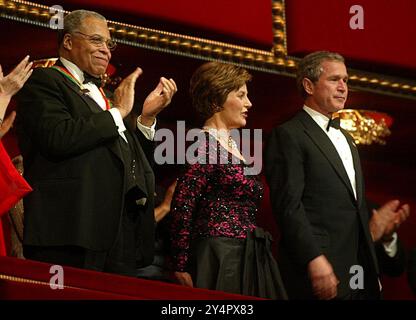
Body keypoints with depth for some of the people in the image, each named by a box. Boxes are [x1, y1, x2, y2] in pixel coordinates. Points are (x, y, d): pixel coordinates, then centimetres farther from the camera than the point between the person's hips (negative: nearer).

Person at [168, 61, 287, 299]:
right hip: (219, 259, -9)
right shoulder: (205, 145, -10)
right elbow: (182, 208, -14)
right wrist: (181, 267, -14)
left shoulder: (232, 145, 17)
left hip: (247, 259, 9)